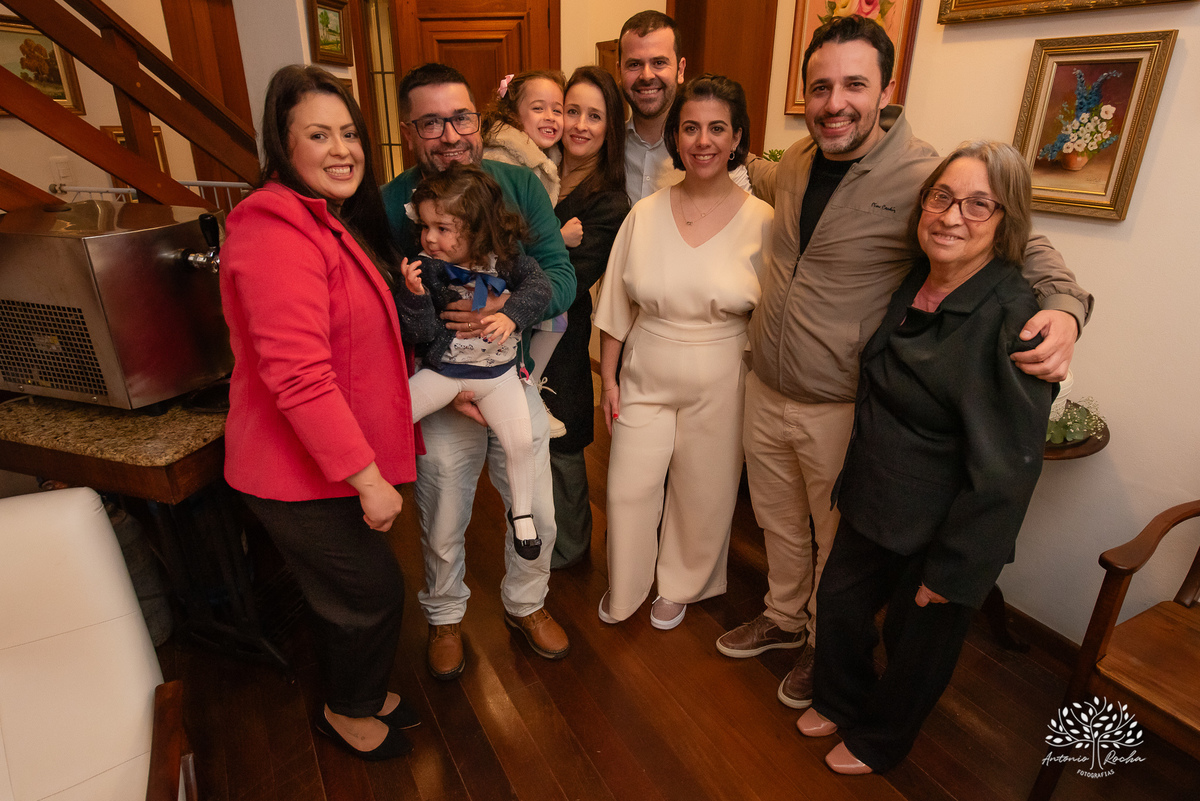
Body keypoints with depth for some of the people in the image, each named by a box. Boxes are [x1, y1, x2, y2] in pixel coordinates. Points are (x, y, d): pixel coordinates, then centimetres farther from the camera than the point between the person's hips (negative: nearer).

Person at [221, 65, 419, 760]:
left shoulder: (332, 221, 12)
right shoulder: (277, 233, -23)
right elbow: (299, 377, -29)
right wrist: (368, 477, -25)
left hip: (332, 461, 9)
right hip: (302, 474, -9)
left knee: (342, 595, 24)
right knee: (374, 592, 8)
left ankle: (357, 693, 48)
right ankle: (351, 712, 36)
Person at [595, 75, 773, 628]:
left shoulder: (761, 222, -7)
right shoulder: (645, 215, -2)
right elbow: (616, 307, 3)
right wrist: (608, 378, 4)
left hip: (719, 385, -1)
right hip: (645, 379, 2)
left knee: (702, 495, 14)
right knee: (628, 491, 9)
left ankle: (680, 587, 44)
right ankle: (623, 592, 38)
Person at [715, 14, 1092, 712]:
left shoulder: (922, 177, -18)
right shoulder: (797, 161, 2)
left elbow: (1026, 248, -12)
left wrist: (1064, 310, -29)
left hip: (840, 410, -6)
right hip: (765, 391, 6)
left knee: (839, 542, 17)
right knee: (779, 523, 24)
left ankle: (825, 645, 44)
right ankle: (784, 618, 50)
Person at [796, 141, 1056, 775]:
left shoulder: (1013, 318, -24)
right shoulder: (912, 283, -1)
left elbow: (1004, 467, -23)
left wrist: (953, 569, -18)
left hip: (943, 527, -6)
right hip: (874, 500, 7)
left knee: (917, 638, 17)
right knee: (839, 602, 20)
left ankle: (878, 743, 45)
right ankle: (840, 703, 50)